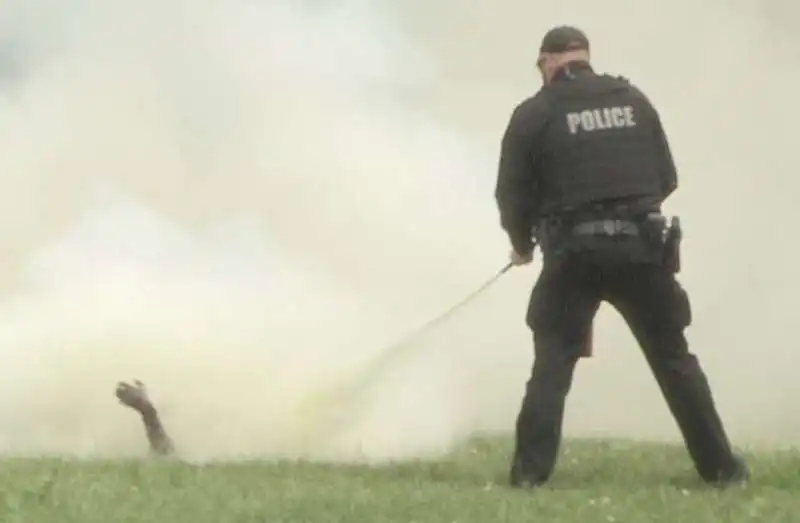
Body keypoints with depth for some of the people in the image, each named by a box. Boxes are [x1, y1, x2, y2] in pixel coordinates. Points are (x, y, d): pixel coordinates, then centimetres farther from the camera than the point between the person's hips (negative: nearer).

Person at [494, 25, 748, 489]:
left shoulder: (535, 113, 1)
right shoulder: (634, 100, 9)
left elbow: (512, 194, 2)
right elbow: (667, 178, 11)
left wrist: (523, 245, 21)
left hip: (574, 254, -2)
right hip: (641, 246, 2)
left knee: (552, 364, 7)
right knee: (675, 360, 11)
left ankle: (530, 471, -3)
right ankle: (722, 467, 11)